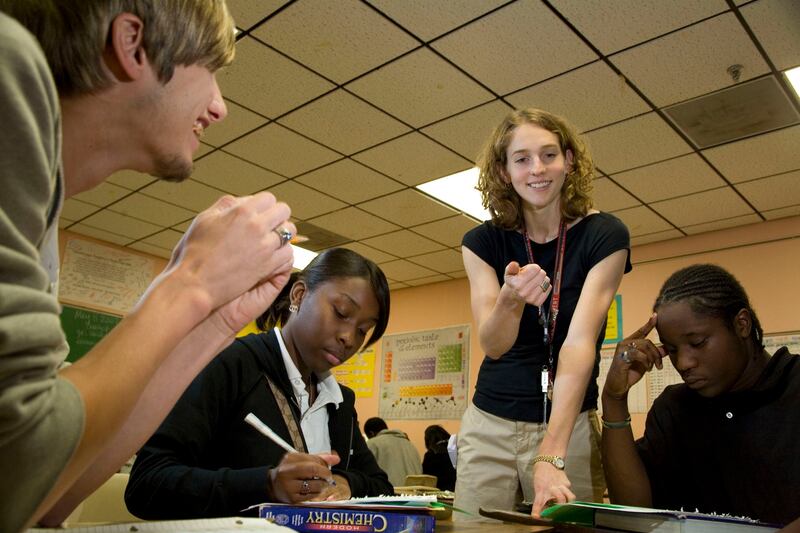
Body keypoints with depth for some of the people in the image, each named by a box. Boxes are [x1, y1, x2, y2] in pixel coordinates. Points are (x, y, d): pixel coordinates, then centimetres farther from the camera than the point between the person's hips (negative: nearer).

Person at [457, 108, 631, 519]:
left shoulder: (604, 236, -11)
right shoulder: (483, 242, -5)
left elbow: (580, 342, -22)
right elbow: (492, 345, -13)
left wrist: (551, 457, -31)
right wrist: (511, 299, -37)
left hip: (571, 425, -1)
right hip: (490, 426, 2)